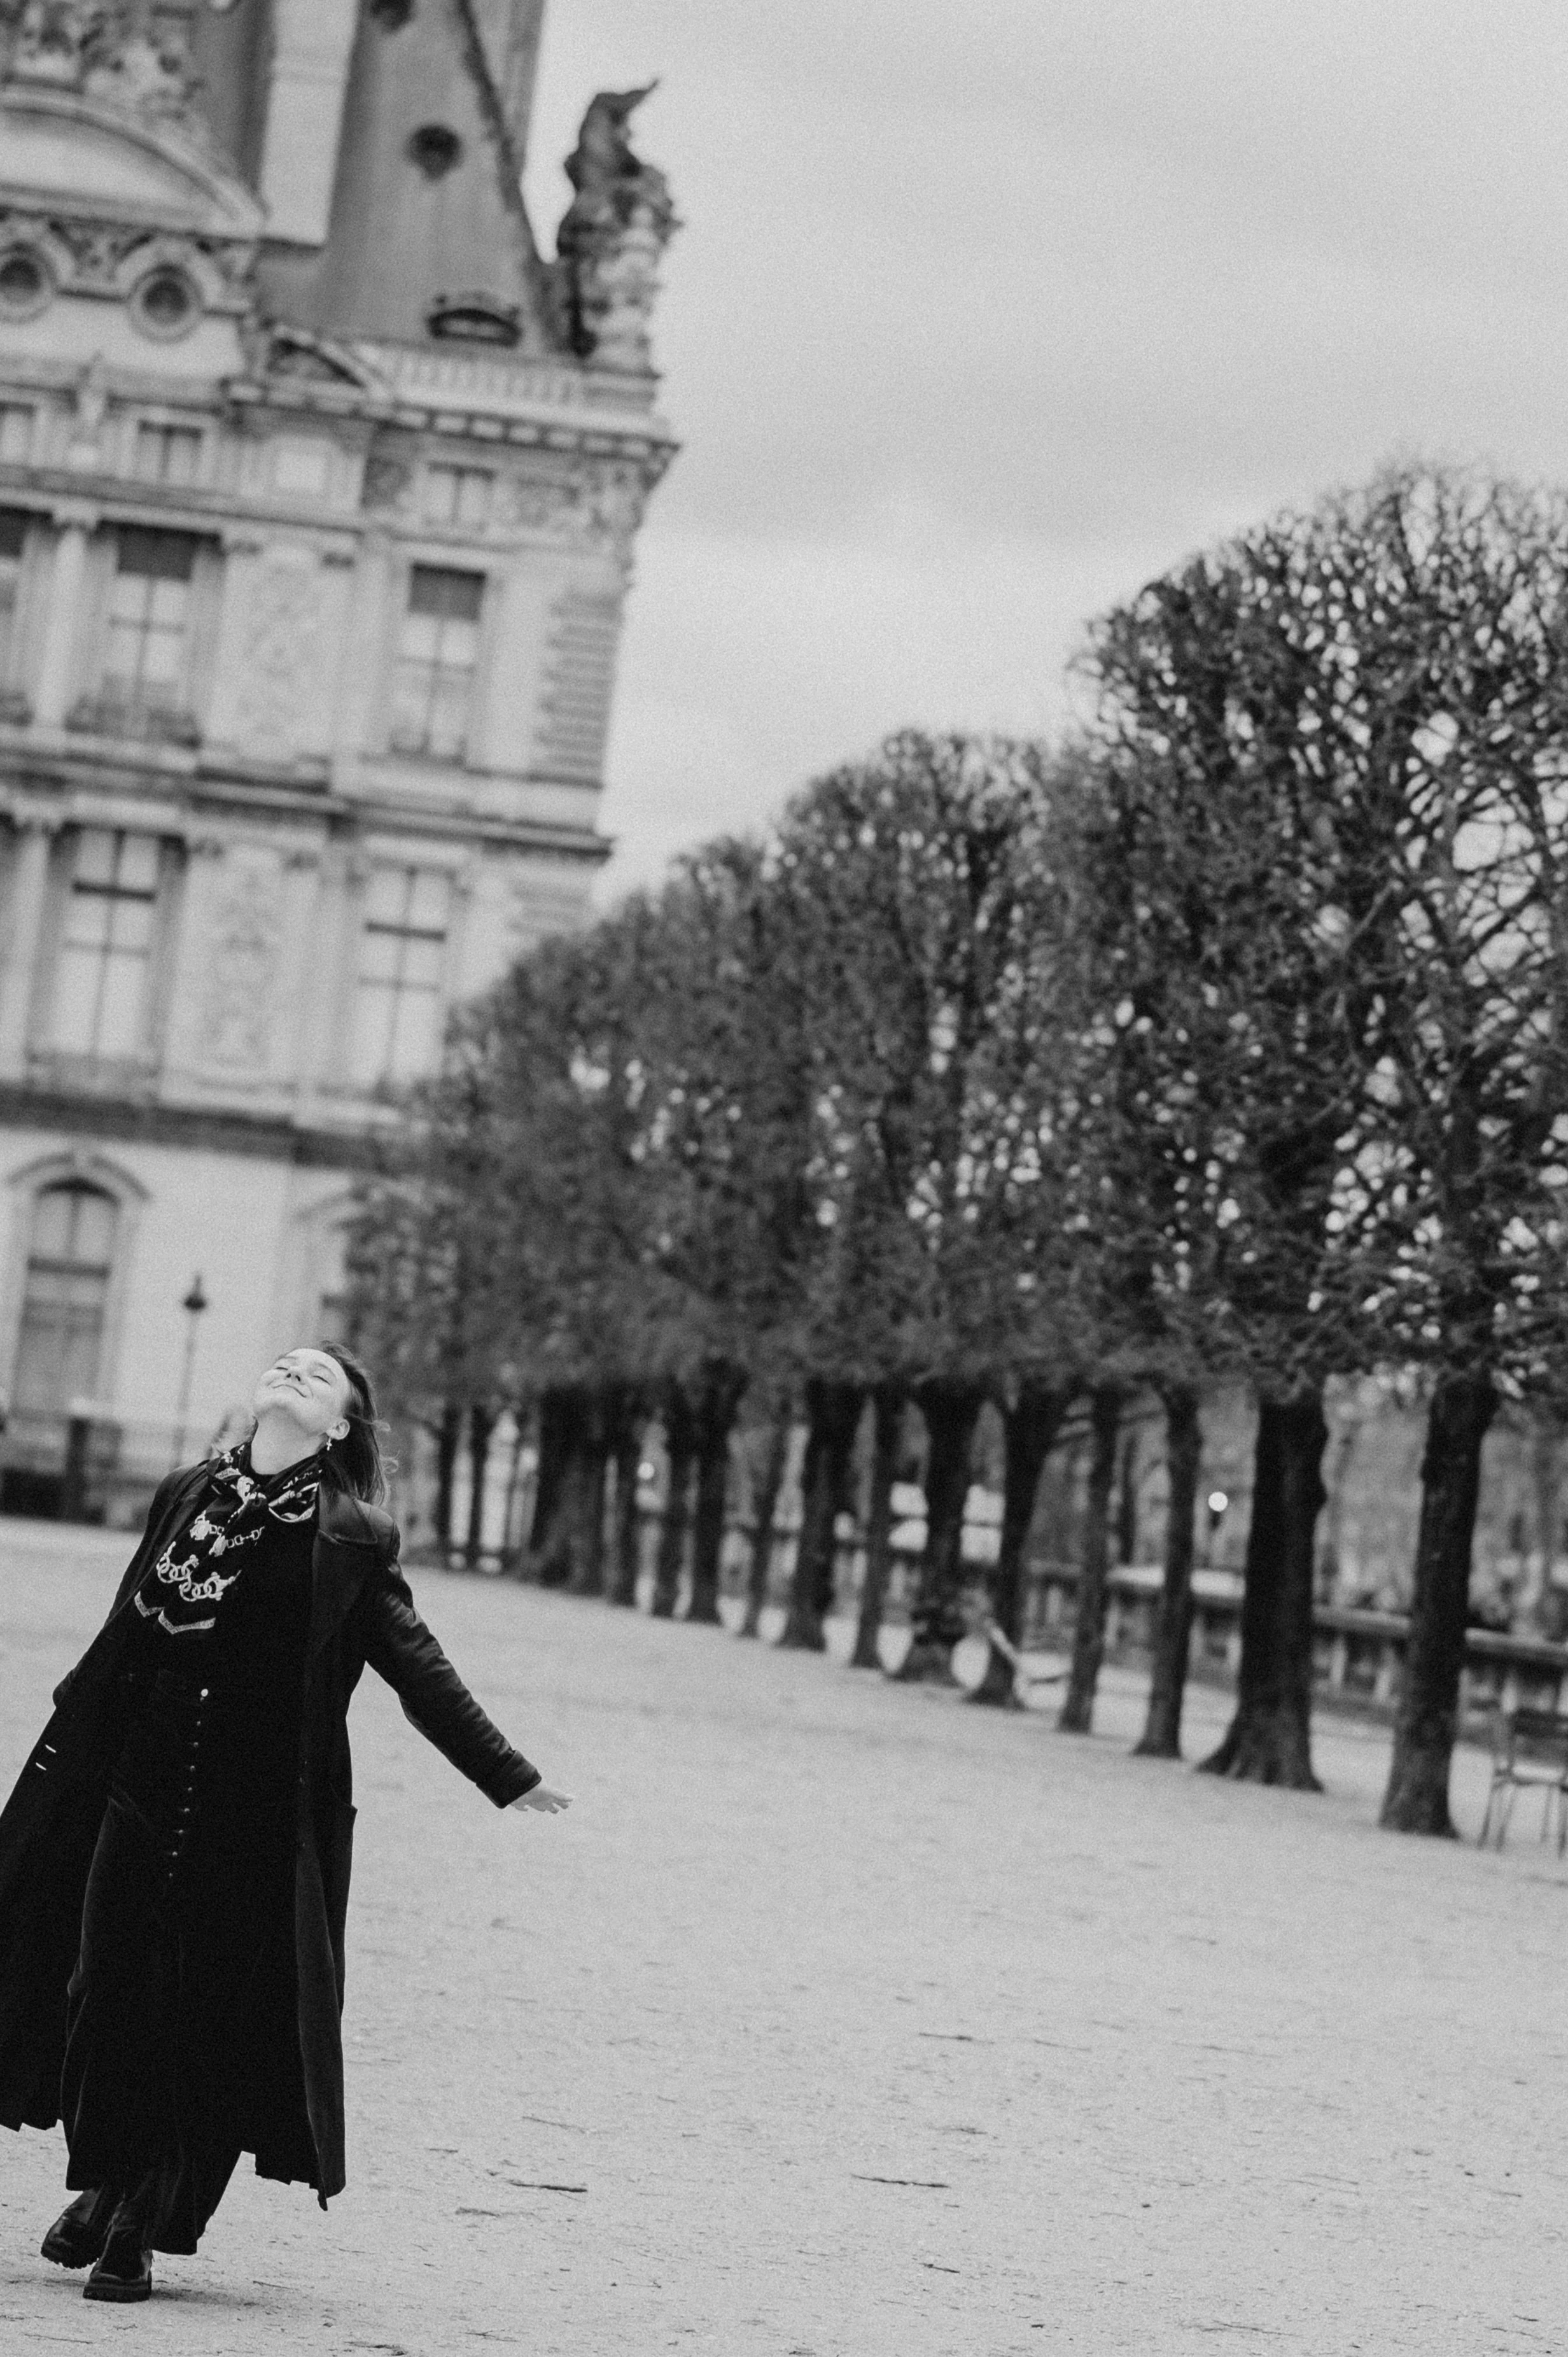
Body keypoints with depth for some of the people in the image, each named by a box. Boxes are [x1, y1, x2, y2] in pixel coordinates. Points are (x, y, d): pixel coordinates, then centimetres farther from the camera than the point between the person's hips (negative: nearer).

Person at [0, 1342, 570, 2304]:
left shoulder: (348, 1539, -1)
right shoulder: (186, 1496, 10)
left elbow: (417, 1664, -2)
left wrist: (508, 1776, -8)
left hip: (262, 1814, -3)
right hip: (143, 1790, 3)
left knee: (219, 2009, -1)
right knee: (110, 1985, 3)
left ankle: (147, 2224, 9)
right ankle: (102, 2181, 23)